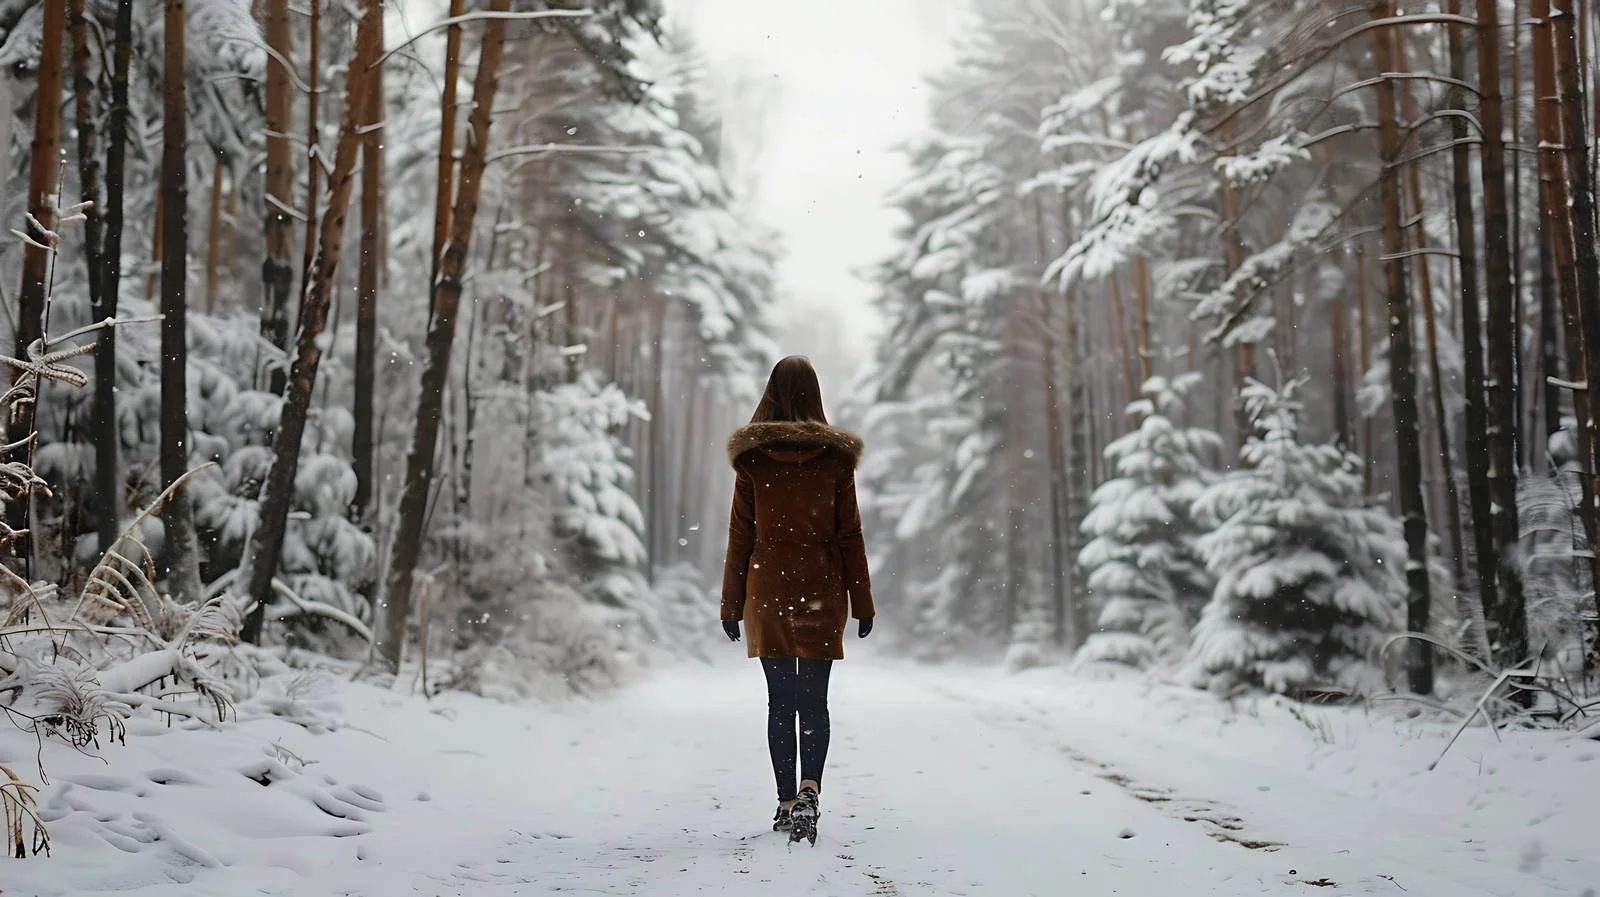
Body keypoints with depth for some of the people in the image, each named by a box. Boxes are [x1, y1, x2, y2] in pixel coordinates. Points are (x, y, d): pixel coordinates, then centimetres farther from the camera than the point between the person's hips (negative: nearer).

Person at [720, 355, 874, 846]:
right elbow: (850, 535, 0)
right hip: (821, 591, 0)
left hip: (767, 589, 1)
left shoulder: (752, 457, -1)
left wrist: (731, 604, 7)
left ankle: (787, 803, 12)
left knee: (780, 700, 9)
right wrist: (862, 603, 6)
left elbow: (740, 536, 1)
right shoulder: (836, 456, -2)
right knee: (814, 699, 3)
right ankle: (810, 788, -18)